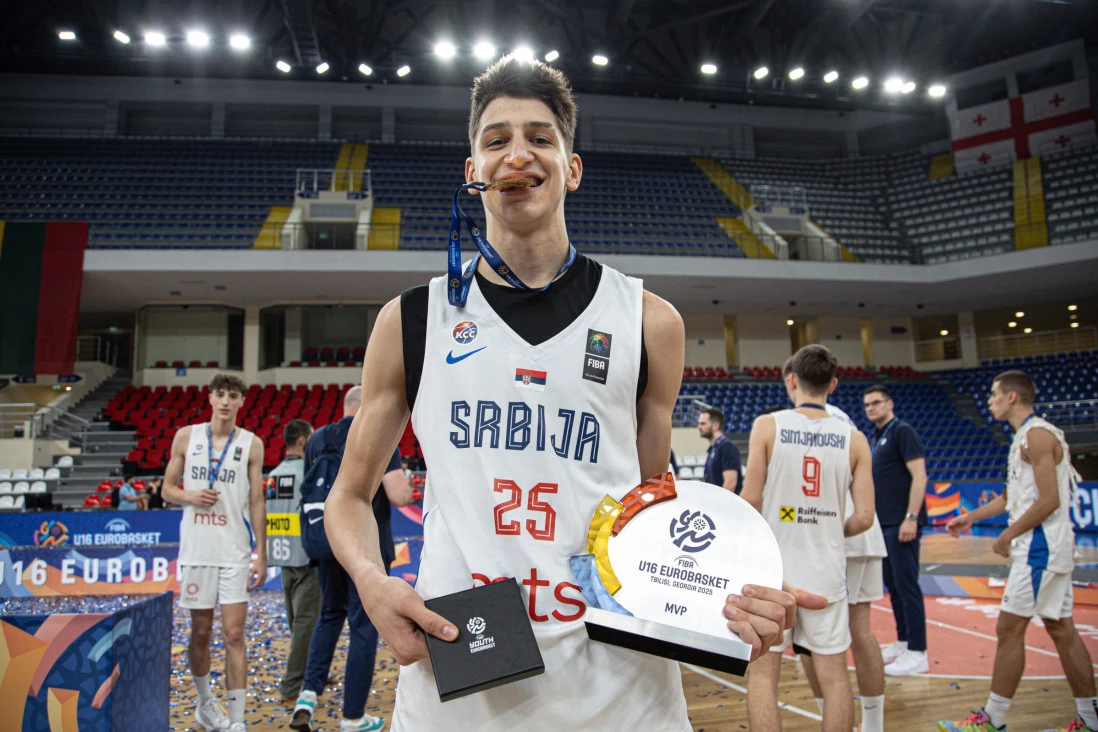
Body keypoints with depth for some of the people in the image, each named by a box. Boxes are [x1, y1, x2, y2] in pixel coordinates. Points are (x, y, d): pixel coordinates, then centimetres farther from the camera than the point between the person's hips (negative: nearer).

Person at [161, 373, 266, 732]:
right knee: (200, 632, 12)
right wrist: (190, 496, -12)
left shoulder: (252, 444, 0)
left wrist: (261, 555, -3)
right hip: (196, 549, 2)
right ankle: (205, 703, 34)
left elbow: (257, 502, 1)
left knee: (233, 635, -3)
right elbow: (167, 488, 11)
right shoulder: (186, 436, 4)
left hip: (235, 552, -2)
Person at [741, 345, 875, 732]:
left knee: (763, 673, 9)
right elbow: (863, 518, -3)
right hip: (826, 570, 2)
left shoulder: (768, 425, -7)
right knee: (834, 674, 14)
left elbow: (751, 500, -9)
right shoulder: (854, 439, -1)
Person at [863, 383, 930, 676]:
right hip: (883, 523, 9)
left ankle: (918, 653, 2)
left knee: (906, 584, -5)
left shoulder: (903, 432, -8)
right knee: (892, 584, 13)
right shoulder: (875, 438, 17)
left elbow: (919, 476, -15)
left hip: (901, 523, -9)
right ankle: (903, 642, 23)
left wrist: (911, 518, -21)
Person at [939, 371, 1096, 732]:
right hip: (1050, 545, 10)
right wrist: (971, 517, 24)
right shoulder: (1028, 435, 16)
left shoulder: (1036, 435, -16)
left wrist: (1007, 536, -15)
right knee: (1060, 628, 14)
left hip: (1041, 545, -10)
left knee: (1009, 628, -6)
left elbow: (1049, 500, -22)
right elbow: (1015, 495, 25)